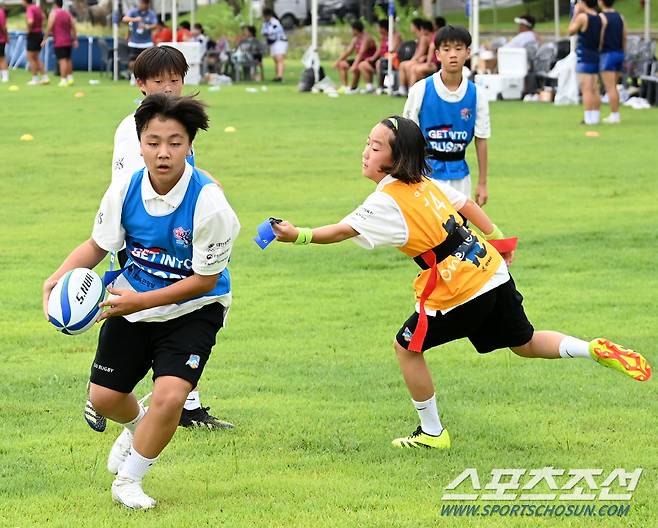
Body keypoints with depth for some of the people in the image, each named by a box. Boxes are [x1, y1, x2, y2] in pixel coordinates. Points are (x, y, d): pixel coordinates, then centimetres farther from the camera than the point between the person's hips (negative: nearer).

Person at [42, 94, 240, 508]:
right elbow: (99, 245, 2)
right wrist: (61, 276, -17)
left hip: (193, 308, -4)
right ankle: (138, 427, 49)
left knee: (169, 396, -22)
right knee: (104, 397, 9)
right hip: (133, 302, 4)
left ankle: (128, 481, 4)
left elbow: (205, 279, -20)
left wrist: (142, 302, -26)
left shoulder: (208, 203, -27)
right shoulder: (125, 190, -14)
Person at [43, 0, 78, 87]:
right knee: (68, 59, 17)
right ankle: (70, 78, 19)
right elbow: (73, 27, 10)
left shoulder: (53, 13, -5)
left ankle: (63, 80, -15)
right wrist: (75, 40, 14)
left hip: (59, 42, -6)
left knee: (62, 60, -11)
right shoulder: (67, 13, 12)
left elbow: (49, 28, -11)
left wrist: (45, 39, -6)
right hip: (68, 41, 6)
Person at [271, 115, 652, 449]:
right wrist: (497, 240, 27)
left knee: (407, 347, 9)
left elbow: (343, 231, -24)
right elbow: (467, 205, 17)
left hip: (460, 293, -8)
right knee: (524, 344, 24)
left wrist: (299, 236, -22)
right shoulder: (426, 183, 8)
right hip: (492, 270, 8)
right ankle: (598, 350, 10)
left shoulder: (388, 201, -17)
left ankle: (432, 432, 16)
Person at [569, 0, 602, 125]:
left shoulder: (582, 17, -13)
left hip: (584, 57, -7)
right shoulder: (599, 18, 7)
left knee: (586, 89, -7)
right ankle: (595, 117, 10)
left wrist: (575, 13, 4)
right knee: (595, 89, 10)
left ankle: (588, 119, -11)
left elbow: (571, 31, -3)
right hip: (596, 57, 7)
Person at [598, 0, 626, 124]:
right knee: (613, 87, 15)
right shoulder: (620, 17, 10)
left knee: (610, 88, -5)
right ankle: (615, 115, 12)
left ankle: (614, 116, -7)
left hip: (607, 55, -7)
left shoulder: (601, 17, -11)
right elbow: (624, 39, 12)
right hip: (619, 55, 7)